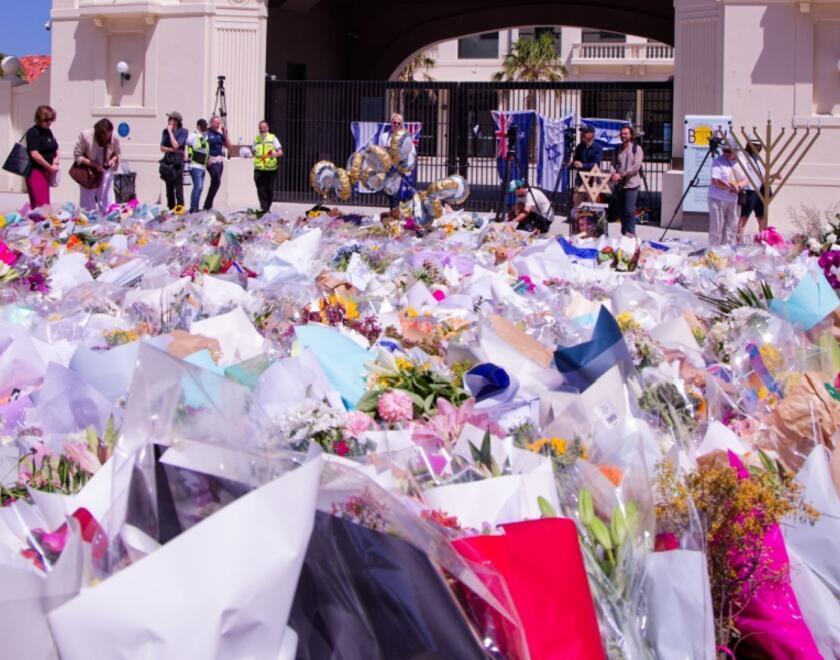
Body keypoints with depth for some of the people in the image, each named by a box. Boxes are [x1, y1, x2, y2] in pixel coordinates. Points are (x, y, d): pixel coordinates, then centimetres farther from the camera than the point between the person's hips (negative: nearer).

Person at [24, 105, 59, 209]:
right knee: (41, 204, -16)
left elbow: (55, 149, 22)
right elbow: (34, 154, -20)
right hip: (36, 170, -8)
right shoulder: (33, 133, -12)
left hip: (46, 171, 8)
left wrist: (56, 160, 1)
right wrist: (50, 167, -15)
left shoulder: (48, 131, 12)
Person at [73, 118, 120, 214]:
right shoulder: (85, 136, -23)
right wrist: (94, 164, -28)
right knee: (87, 205, 4)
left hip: (105, 171, 2)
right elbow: (77, 156, -16)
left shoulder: (114, 138, -15)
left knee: (108, 202, 0)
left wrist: (113, 159, -19)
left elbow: (117, 154, 5)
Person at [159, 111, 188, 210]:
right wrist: (172, 150, -12)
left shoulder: (183, 131, -5)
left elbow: (175, 145, -17)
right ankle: (171, 209, 15)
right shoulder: (166, 131, 8)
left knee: (178, 188, -11)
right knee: (169, 188, 9)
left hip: (178, 161, -5)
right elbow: (162, 148, 3)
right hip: (167, 161, 5)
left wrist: (170, 131, -11)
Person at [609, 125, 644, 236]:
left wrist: (621, 175, -18)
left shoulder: (636, 149, -2)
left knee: (629, 211, -11)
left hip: (631, 184, -5)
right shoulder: (618, 149, 14)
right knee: (621, 211, 8)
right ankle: (624, 234, 17)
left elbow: (636, 166, -12)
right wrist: (613, 174, -11)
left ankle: (630, 234, -6)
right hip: (619, 185, 5)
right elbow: (614, 164, 11)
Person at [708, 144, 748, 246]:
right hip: (718, 199, -6)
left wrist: (739, 186, -13)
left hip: (733, 199, 6)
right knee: (717, 227, -5)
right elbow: (715, 181, -19)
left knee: (732, 226, 10)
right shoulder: (718, 162, -10)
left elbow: (745, 179, 9)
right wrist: (730, 187, -23)